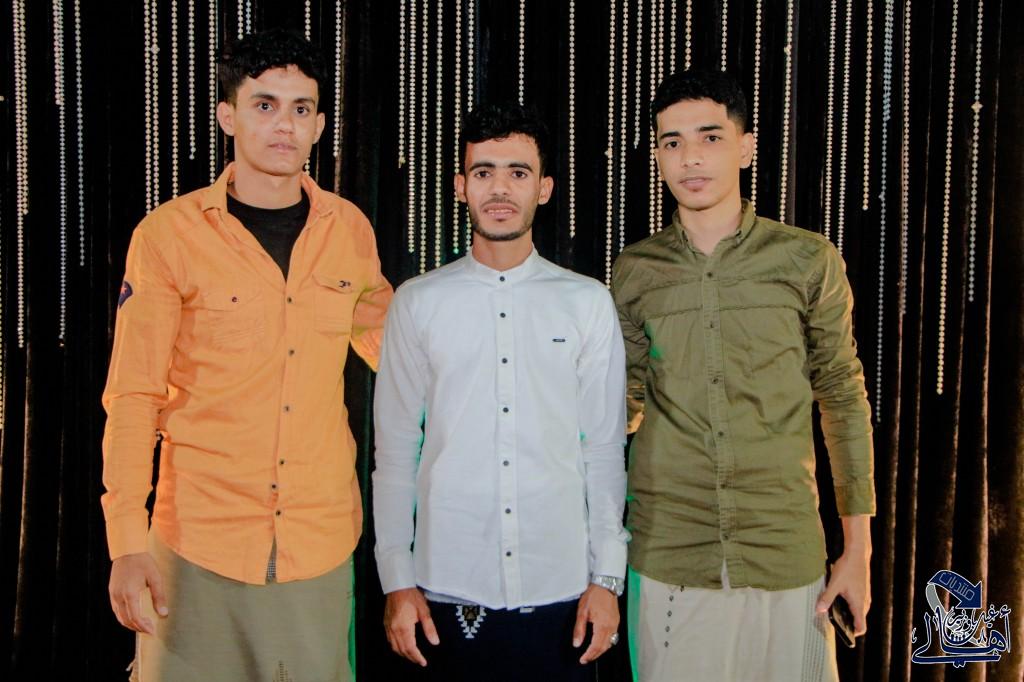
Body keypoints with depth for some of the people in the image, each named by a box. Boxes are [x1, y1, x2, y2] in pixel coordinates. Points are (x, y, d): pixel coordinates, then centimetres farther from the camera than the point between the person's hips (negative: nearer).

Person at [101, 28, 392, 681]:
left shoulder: (350, 229, 4)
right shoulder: (170, 233, -5)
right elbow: (133, 397, -6)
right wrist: (127, 542, -11)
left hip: (321, 540, 3)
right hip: (200, 538, -2)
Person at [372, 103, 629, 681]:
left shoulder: (589, 303, 0)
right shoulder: (418, 302, 0)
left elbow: (604, 451, 3)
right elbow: (395, 450, 2)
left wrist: (607, 578, 1)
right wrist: (397, 580, 1)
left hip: (560, 592, 0)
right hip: (449, 591, 0)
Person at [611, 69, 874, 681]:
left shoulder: (808, 261, -2)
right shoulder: (634, 272, 3)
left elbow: (844, 400, 4)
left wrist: (859, 549, 2)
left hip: (786, 556, -1)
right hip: (667, 557, 1)